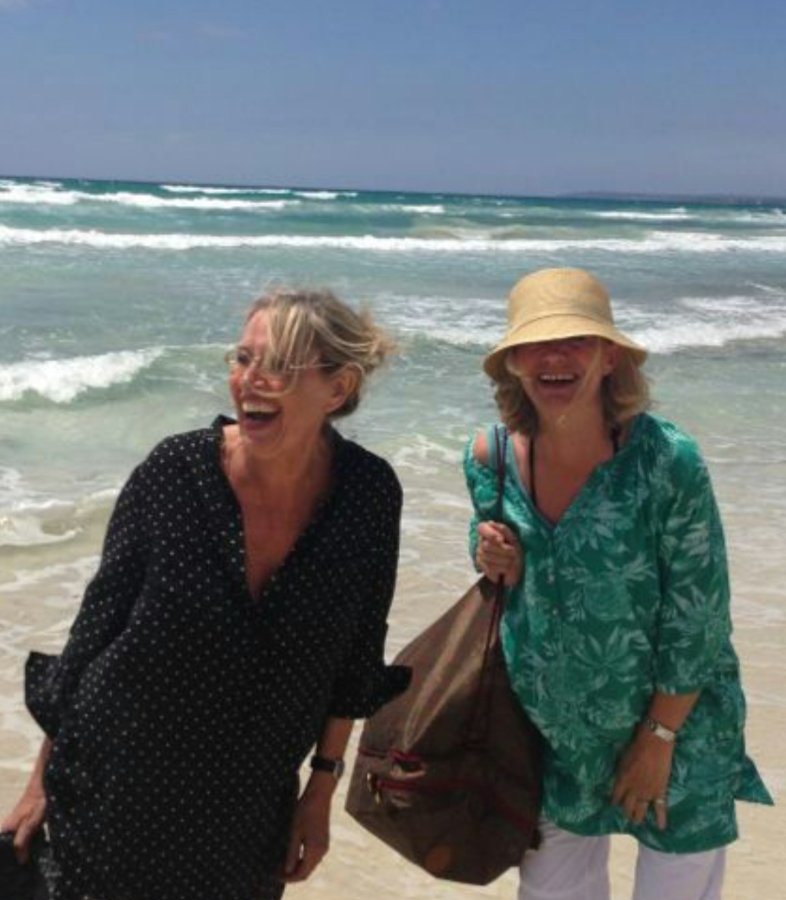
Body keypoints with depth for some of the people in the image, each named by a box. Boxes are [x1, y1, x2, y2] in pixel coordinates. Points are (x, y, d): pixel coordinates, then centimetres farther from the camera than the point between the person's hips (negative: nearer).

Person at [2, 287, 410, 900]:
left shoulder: (369, 494, -12)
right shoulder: (175, 472, -16)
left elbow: (356, 657, 0)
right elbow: (96, 626, -6)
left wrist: (322, 790, 5)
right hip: (116, 794, -1)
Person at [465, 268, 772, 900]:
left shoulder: (668, 461, -23)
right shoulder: (492, 459, -10)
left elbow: (697, 619, -16)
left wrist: (658, 740, -11)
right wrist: (499, 567, -15)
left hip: (675, 733, -4)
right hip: (553, 731, 4)